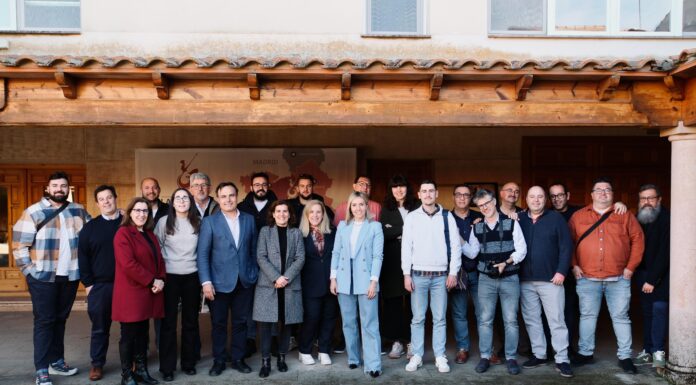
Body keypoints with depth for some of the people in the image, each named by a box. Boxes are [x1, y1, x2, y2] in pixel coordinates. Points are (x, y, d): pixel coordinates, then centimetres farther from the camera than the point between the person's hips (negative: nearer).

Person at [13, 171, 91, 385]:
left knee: (61, 319, 14)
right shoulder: (33, 212, -5)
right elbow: (19, 244, -6)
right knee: (44, 321, -1)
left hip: (70, 276, 4)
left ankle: (57, 361, 26)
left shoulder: (78, 211, 6)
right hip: (43, 277, -4)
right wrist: (30, 271, -8)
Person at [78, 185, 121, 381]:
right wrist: (88, 283, -2)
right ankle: (97, 364, 21)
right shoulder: (90, 227, 5)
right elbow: (83, 256, 4)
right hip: (100, 285, 0)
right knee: (100, 327, 8)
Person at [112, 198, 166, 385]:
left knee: (142, 333, 14)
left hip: (148, 292, 7)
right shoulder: (123, 233, -10)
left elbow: (159, 259, 15)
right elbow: (128, 264, -20)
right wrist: (152, 281, -17)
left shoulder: (150, 234, 15)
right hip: (130, 293, -7)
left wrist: (161, 280, -4)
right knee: (129, 335, 3)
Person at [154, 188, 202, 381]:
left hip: (192, 276, 2)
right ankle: (167, 367, 15)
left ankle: (188, 362, 24)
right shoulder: (164, 222, -4)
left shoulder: (198, 222, 1)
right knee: (169, 321, 4)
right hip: (170, 276, -2)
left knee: (190, 320, 11)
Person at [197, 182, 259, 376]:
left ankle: (238, 358, 25)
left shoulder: (249, 219, 6)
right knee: (219, 324, 9)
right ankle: (218, 360, 24)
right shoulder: (209, 221, -2)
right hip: (220, 282, -2)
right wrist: (206, 281, -14)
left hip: (245, 281, 2)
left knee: (240, 322, 11)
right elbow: (202, 254, -7)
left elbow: (253, 249, 9)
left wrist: (255, 274, 5)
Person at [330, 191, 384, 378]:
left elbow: (377, 255, -3)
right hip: (344, 280, 3)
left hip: (365, 280, -3)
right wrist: (333, 278, 1)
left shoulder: (375, 226, 2)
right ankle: (353, 358, 24)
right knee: (348, 323, 10)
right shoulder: (342, 225, 10)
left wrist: (374, 281, -11)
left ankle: (373, 365, 0)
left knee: (369, 324, -3)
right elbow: (336, 252, 8)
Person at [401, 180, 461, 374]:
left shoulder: (447, 216, 3)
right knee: (417, 318, 5)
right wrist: (406, 274, -3)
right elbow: (406, 247, 1)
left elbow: (455, 245, 2)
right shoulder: (411, 217, 3)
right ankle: (417, 356, 15)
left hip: (441, 275, 0)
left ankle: (440, 357, 16)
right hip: (418, 275, 0)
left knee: (440, 319, 6)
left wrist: (453, 272, -3)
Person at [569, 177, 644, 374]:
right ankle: (585, 353, 19)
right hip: (587, 278, 0)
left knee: (621, 317, 6)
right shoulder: (578, 216, 6)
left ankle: (624, 356, 17)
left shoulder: (624, 215, 6)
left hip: (619, 279, 0)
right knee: (587, 316, 8)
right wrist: (574, 265, -2)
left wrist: (631, 267, -2)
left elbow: (638, 239, 4)